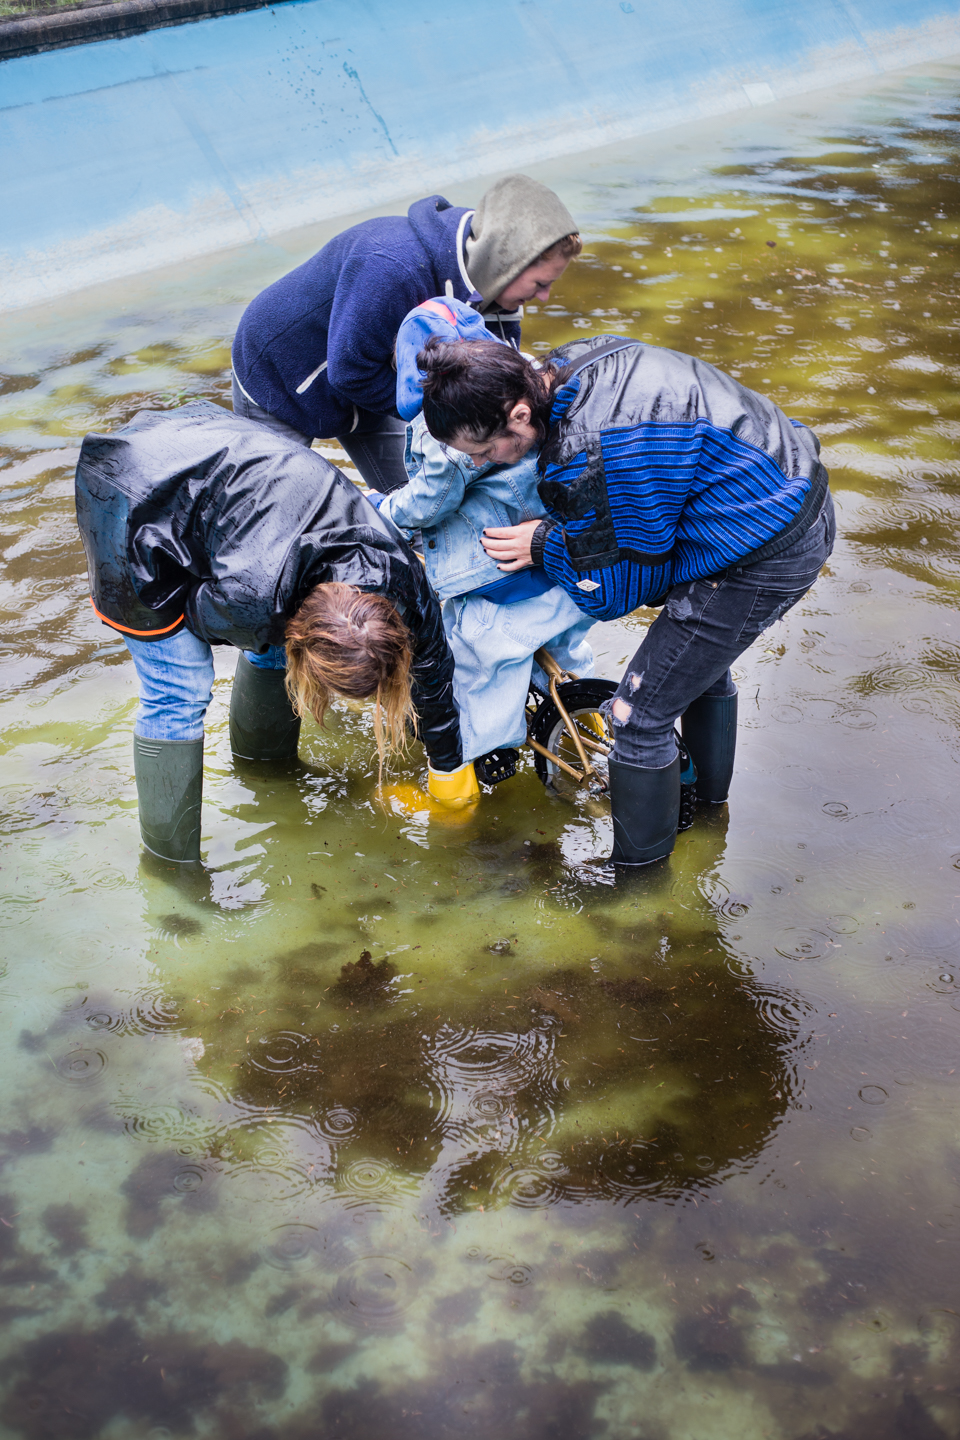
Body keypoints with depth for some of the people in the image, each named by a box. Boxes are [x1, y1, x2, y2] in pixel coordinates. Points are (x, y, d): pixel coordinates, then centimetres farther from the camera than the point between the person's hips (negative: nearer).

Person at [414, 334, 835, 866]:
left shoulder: (583, 463, -31)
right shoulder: (575, 359, -2)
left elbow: (612, 593, -17)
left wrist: (544, 543, -3)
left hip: (758, 564, -10)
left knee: (640, 715, 0)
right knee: (703, 659, 33)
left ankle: (636, 867, 19)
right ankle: (706, 792, 57)